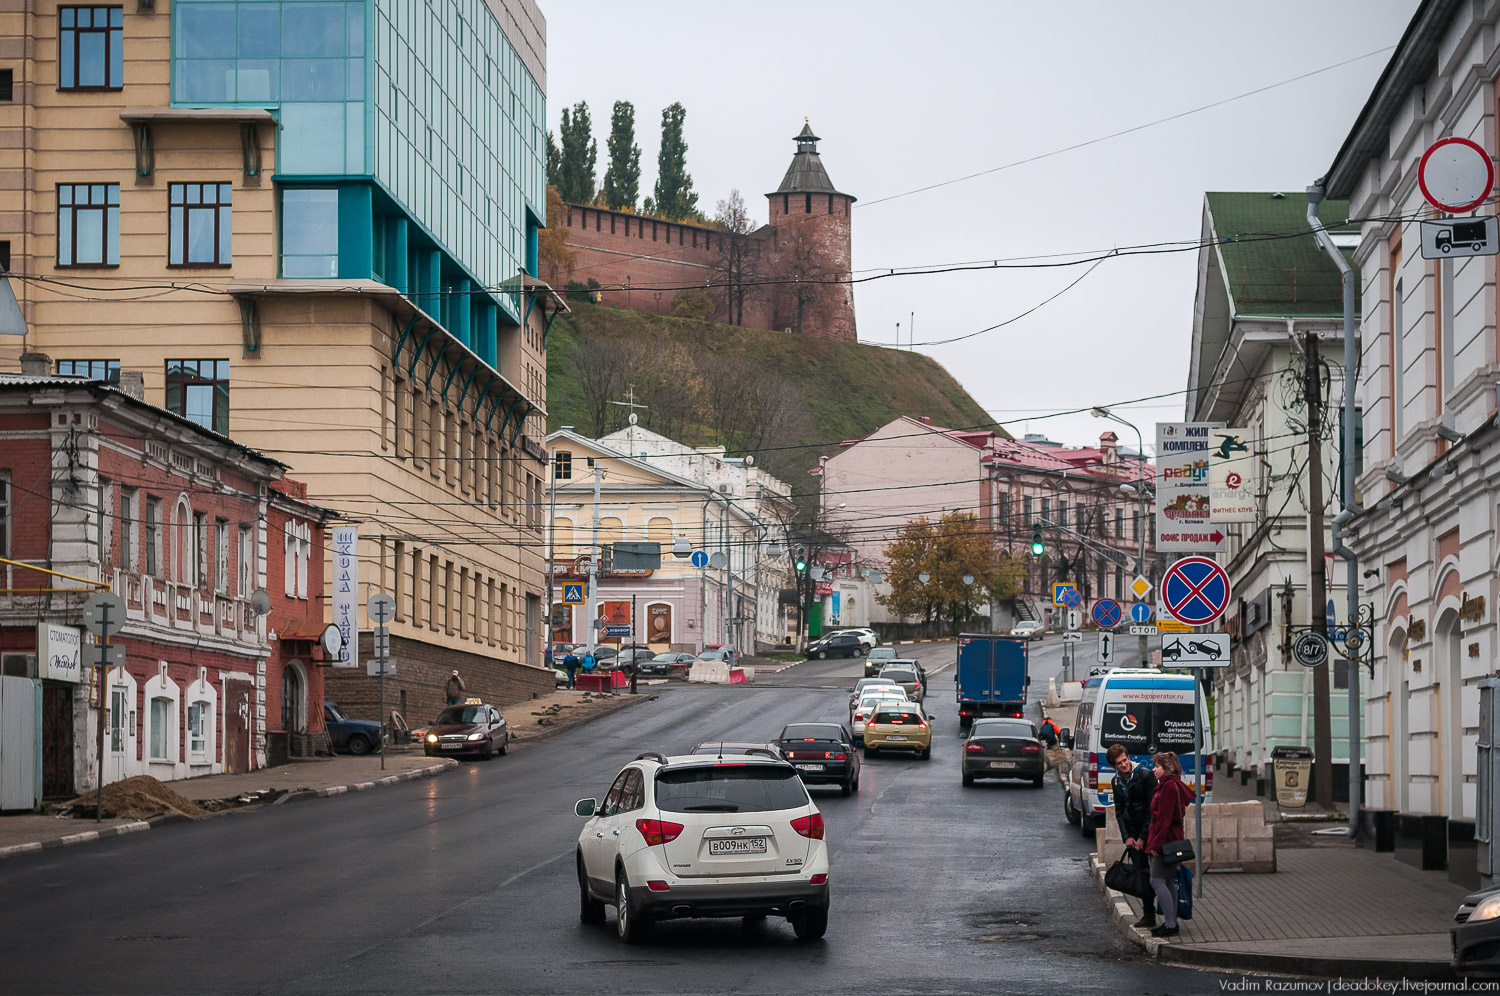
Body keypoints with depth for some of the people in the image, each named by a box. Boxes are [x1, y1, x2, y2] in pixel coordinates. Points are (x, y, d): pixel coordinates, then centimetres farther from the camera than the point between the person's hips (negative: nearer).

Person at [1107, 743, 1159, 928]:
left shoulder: (1146, 775, -11)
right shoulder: (1116, 783, 7)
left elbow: (1153, 808, -13)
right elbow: (1119, 812, 11)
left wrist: (1143, 837, -14)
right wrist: (1126, 837, -3)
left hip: (1150, 831, -6)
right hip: (1134, 834, 6)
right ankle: (1149, 915, 11)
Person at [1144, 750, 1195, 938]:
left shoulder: (1169, 786, -15)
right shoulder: (1173, 785, 17)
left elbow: (1164, 817, -20)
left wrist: (1156, 843, -21)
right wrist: (1154, 842, 19)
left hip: (1165, 839, -10)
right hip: (1170, 841, 10)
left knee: (1157, 881, -10)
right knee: (1168, 882, 12)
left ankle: (1170, 925, -11)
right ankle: (1172, 922, 16)